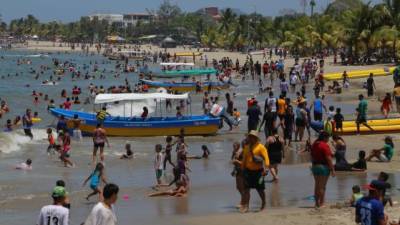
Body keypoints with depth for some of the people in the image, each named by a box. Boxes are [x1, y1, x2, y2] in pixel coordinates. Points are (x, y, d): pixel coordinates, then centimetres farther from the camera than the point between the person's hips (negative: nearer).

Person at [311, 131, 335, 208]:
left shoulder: (314, 145, 9)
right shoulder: (325, 146, -15)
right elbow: (328, 159, -18)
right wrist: (332, 169, -14)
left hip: (315, 166, 7)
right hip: (324, 166, -7)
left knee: (317, 185, 15)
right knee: (322, 186, -2)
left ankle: (317, 203, 20)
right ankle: (321, 203, 0)